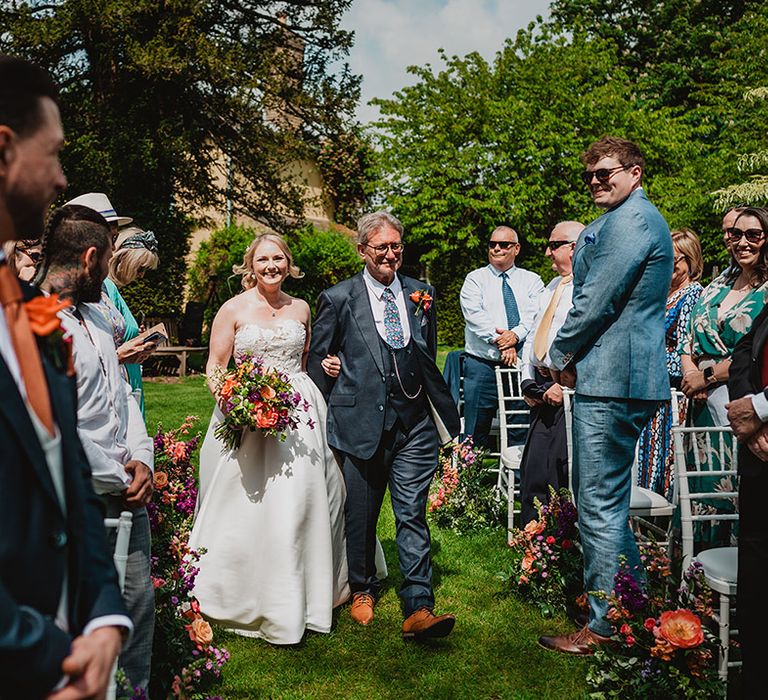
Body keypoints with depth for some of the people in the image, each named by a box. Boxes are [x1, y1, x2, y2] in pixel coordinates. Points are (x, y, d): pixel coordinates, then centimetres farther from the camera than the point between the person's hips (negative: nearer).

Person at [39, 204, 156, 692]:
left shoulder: (94, 315, 10)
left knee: (140, 601, 18)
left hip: (128, 491, 8)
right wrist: (119, 482, -13)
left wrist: (142, 460, 0)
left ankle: (137, 691, 36)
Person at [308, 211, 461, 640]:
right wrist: (329, 420, 7)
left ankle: (418, 609, 3)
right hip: (361, 423, -1)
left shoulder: (421, 294, 10)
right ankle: (363, 590, 33)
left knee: (413, 516, 0)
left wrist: (441, 412, 15)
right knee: (361, 516, 12)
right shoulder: (338, 299, 1)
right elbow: (317, 362, 6)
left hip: (415, 424, 2)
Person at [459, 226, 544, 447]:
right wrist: (500, 342, -18)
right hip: (483, 364, -2)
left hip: (524, 364, 2)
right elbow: (475, 315, -7)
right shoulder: (475, 279, 9)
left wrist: (516, 334, -20)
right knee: (476, 431, -3)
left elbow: (536, 314, -2)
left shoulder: (532, 281, 14)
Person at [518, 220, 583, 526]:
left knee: (558, 469, -7)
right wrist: (528, 381, 12)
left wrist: (563, 384, -18)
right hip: (543, 390, 9)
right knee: (532, 469, 10)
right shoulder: (551, 289, 21)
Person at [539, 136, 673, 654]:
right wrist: (575, 356, 14)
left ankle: (607, 627, 7)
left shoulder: (628, 220, -13)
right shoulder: (638, 218, 22)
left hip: (613, 379, -11)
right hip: (625, 377, 11)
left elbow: (596, 301, -17)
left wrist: (561, 355, -3)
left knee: (600, 505, -4)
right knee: (608, 499, 20)